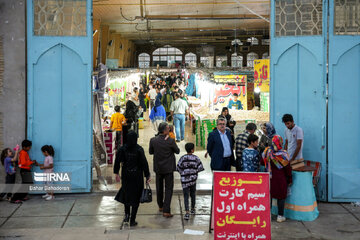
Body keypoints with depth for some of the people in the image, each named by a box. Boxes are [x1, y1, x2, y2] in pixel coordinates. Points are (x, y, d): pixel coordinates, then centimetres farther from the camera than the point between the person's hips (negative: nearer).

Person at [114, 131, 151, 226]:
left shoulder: (122, 149, -6)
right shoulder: (139, 149, -15)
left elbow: (117, 161, -1)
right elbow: (144, 163, -14)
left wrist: (116, 173, 11)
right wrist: (147, 176, -7)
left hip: (126, 175, 3)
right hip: (137, 176, -2)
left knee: (126, 193, 24)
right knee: (135, 196, 7)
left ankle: (127, 215, 19)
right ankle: (132, 220, 8)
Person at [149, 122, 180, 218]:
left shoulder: (153, 140, -9)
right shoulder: (170, 141, -18)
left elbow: (150, 152, 4)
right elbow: (177, 151, -4)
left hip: (158, 168, 4)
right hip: (168, 168, -4)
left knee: (159, 187, 20)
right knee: (168, 189, 2)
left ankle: (160, 206, 35)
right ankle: (166, 211, -4)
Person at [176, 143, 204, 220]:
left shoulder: (182, 158, -7)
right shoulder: (196, 158, -6)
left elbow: (178, 168, -6)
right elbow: (200, 167, -7)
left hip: (185, 180, -1)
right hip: (193, 179, 1)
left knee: (186, 196, -1)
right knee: (193, 195, 19)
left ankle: (187, 213, -12)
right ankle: (193, 209, 35)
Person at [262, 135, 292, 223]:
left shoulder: (267, 151, -5)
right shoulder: (282, 154, -15)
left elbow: (263, 162, 8)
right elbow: (287, 168, -8)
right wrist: (289, 179, 4)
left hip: (269, 177, 3)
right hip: (280, 178, -3)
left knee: (268, 195, 15)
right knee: (281, 197, 8)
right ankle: (280, 216, 13)